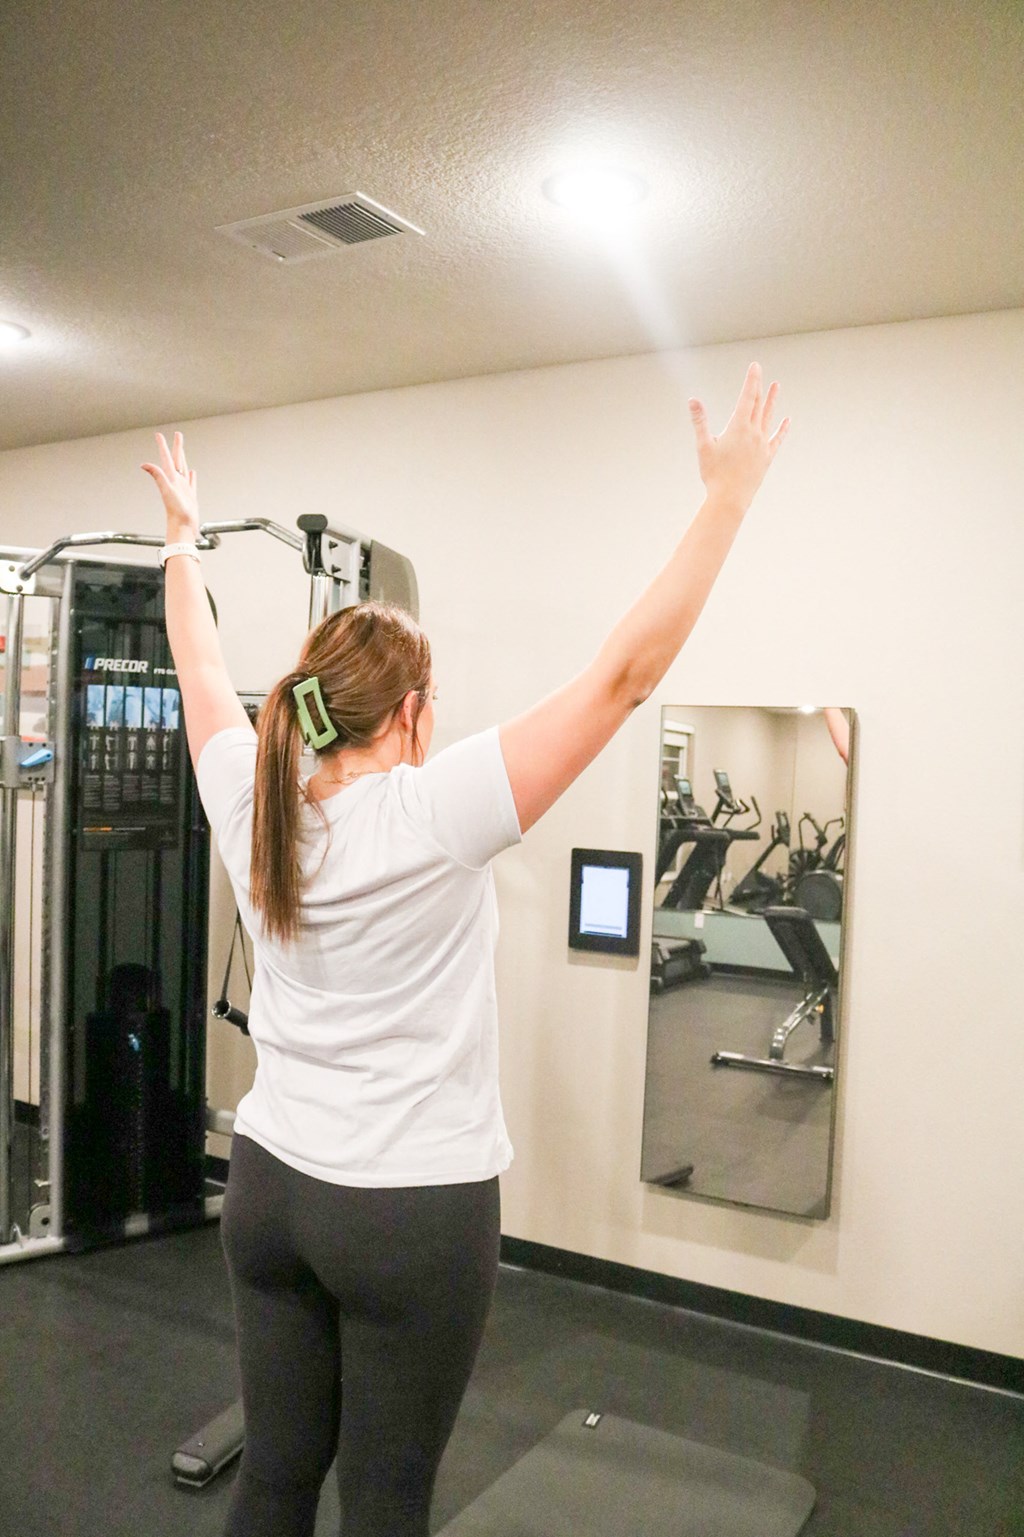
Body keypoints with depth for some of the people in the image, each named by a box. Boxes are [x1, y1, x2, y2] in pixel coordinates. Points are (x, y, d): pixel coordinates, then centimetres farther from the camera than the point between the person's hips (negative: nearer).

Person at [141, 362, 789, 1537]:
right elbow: (623, 674, -21)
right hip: (414, 1214, -5)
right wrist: (727, 497, -15)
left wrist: (183, 538, 29)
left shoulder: (249, 801, -5)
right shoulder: (433, 814, -20)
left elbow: (203, 672, 14)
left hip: (270, 1188, 6)